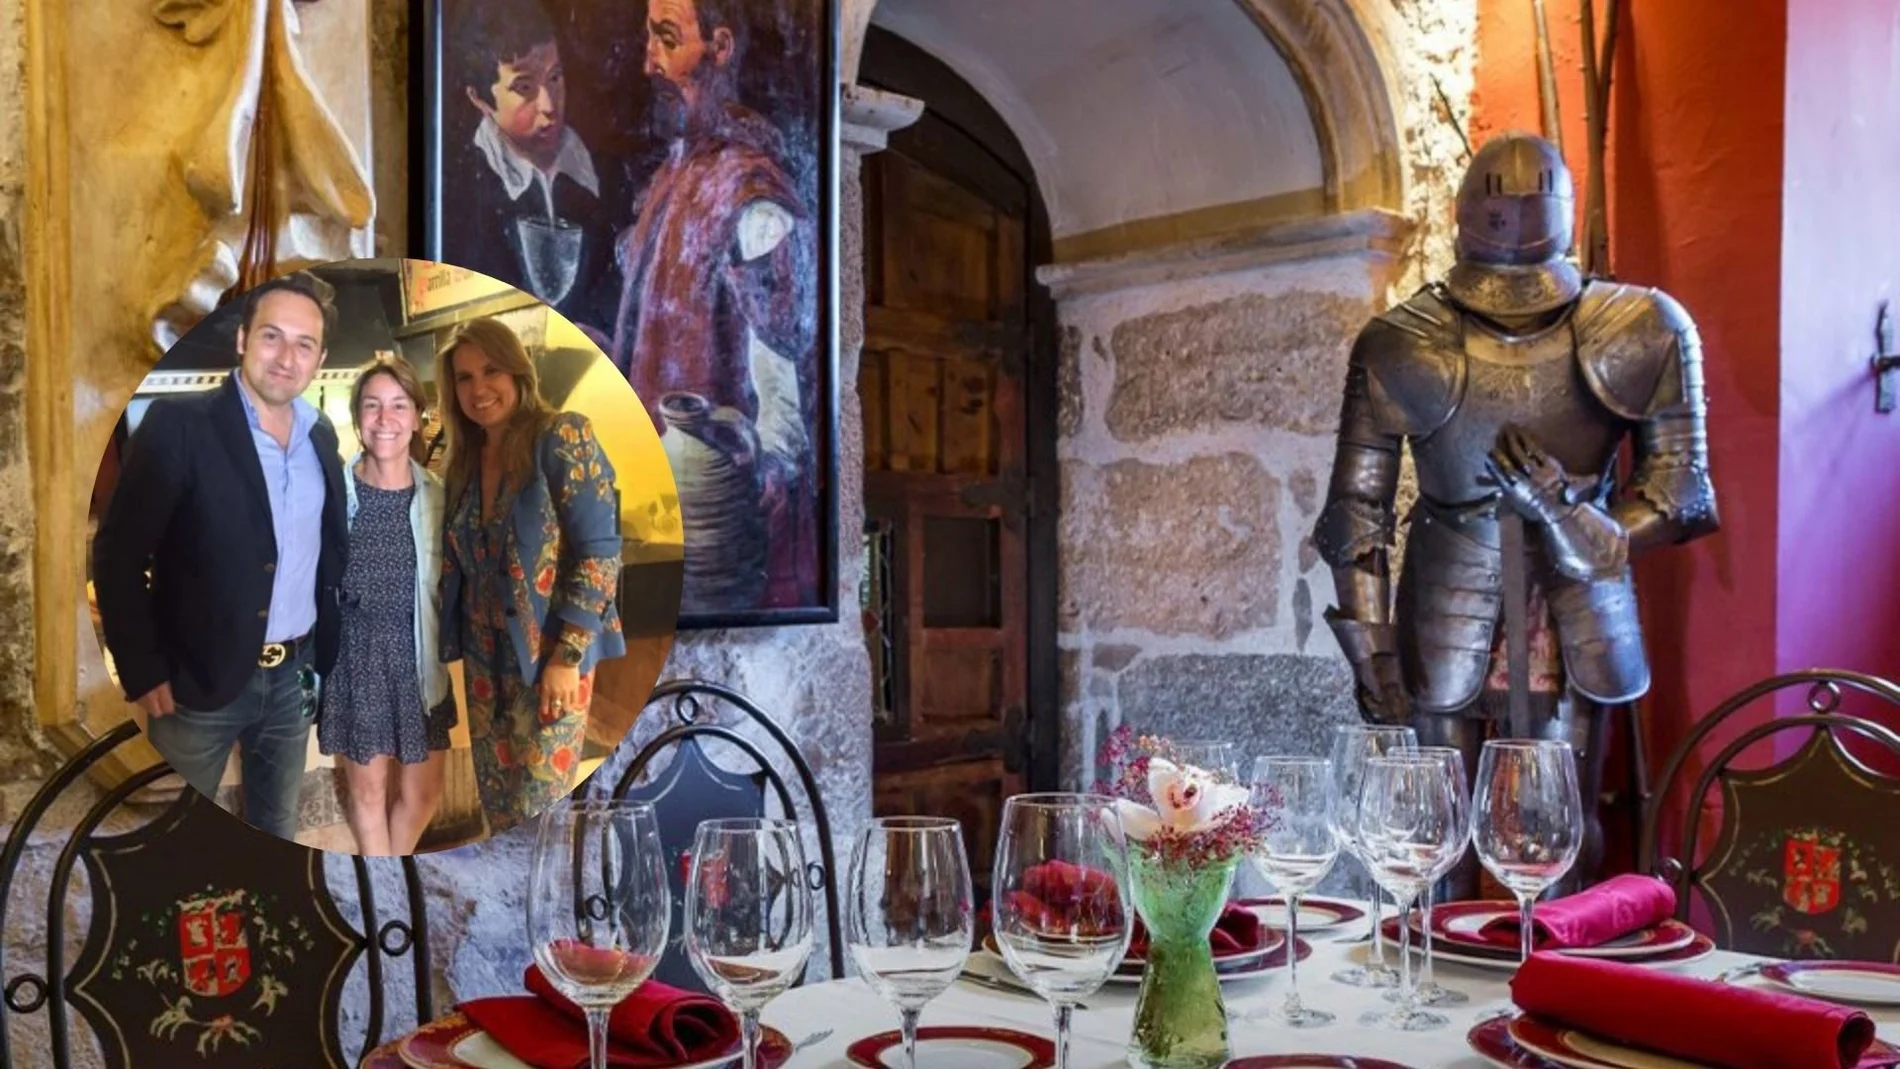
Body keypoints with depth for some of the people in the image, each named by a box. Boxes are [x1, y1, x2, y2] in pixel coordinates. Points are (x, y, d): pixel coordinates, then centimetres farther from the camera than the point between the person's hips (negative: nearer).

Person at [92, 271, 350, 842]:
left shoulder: (321, 434, 6)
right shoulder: (179, 423, -13)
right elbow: (117, 554, -12)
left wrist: (328, 649, 9)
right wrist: (142, 672, -14)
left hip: (294, 674, 5)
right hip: (200, 679, -5)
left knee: (278, 831, 17)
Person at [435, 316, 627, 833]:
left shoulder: (562, 438, -11)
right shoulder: (464, 460, 9)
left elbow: (600, 552, -16)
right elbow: (457, 563, 15)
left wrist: (567, 655, -19)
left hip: (549, 654, -6)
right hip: (484, 658, 6)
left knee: (539, 813, -3)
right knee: (497, 809, 12)